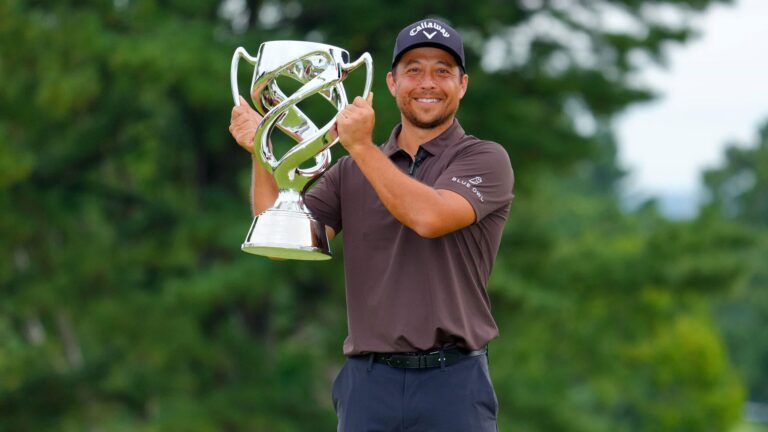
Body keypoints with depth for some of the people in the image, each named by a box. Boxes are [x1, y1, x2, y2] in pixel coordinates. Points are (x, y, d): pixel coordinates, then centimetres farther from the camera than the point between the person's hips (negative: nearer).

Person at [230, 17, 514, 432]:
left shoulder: (485, 160, 0)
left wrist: (362, 147, -14)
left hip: (453, 382, -3)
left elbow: (429, 217, -19)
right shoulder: (352, 171, 13)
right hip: (368, 381, 3)